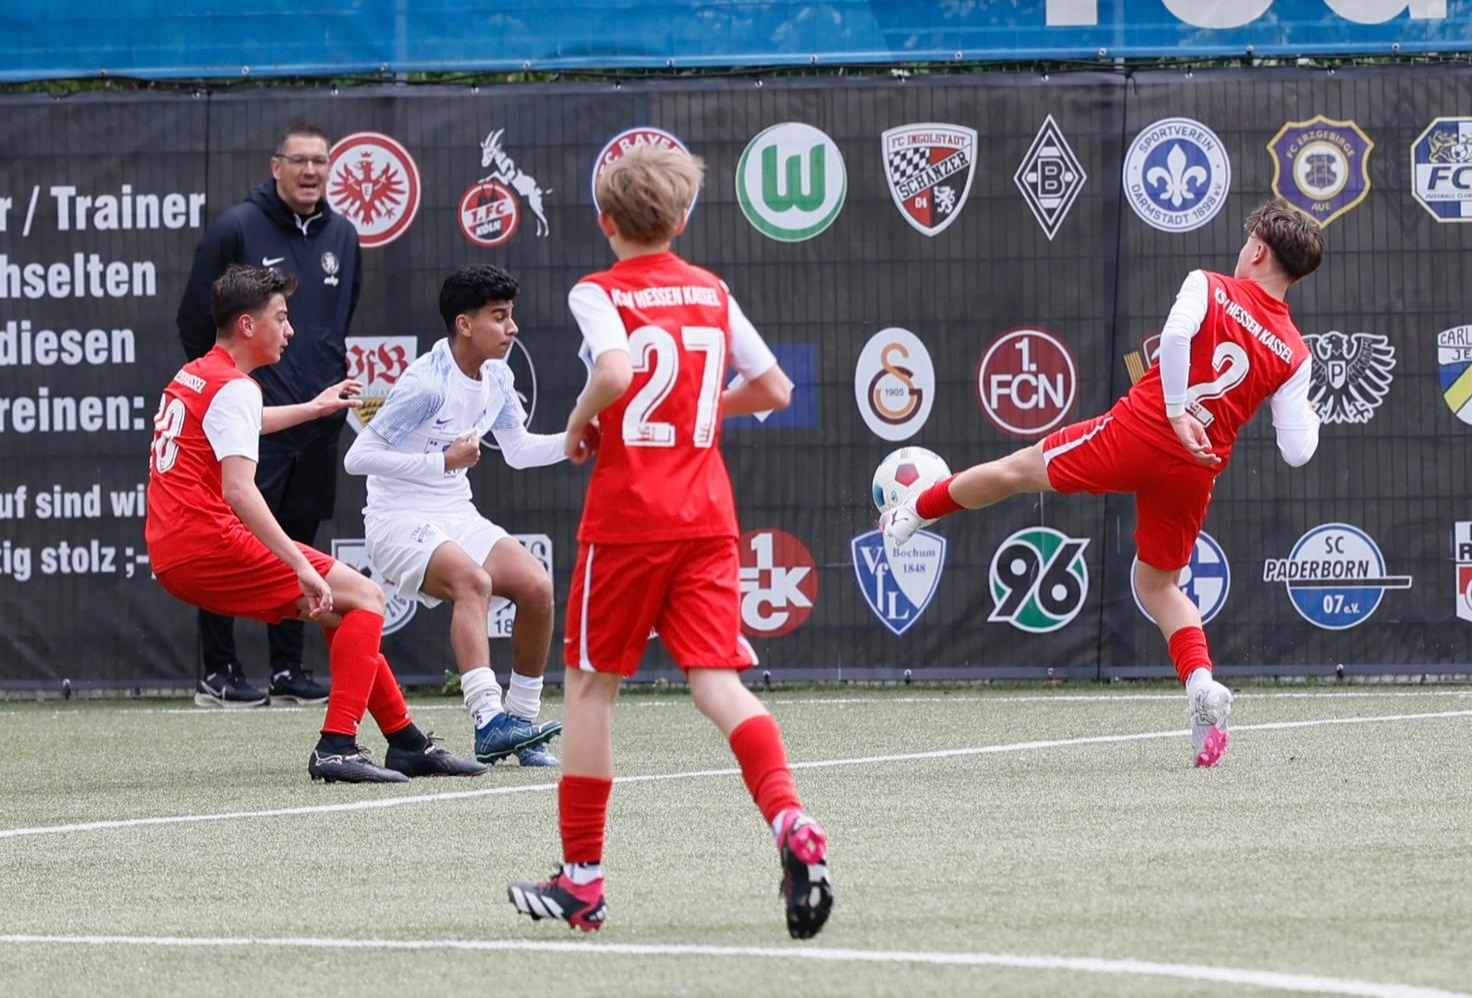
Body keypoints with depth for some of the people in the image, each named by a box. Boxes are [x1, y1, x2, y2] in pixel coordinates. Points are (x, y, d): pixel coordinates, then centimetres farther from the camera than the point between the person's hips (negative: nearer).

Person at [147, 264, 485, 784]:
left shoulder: (192, 377, 19)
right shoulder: (234, 388, -12)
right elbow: (238, 489, -26)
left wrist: (314, 407, 58)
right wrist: (301, 568, -30)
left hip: (172, 555, 10)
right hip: (209, 545, -10)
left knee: (339, 608, 19)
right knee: (364, 597, -8)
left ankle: (407, 741, 21)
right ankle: (336, 747, -18)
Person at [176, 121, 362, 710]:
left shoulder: (341, 236, 11)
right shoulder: (237, 229, -6)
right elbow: (195, 321, -2)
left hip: (317, 418, 5)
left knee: (298, 546, 9)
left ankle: (288, 671, 14)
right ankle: (217, 673, -1)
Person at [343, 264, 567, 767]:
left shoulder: (496, 377, 4)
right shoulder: (426, 383, -21)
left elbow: (518, 450, 19)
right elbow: (358, 457, -21)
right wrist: (444, 461, -25)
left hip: (456, 517, 8)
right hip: (400, 522, -8)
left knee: (536, 585, -13)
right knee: (473, 580, -34)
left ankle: (521, 724, -1)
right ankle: (489, 724, -41)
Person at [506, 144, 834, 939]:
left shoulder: (599, 293, -4)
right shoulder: (711, 292, 11)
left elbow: (615, 373, -24)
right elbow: (774, 388, 15)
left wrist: (579, 425, -6)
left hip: (627, 516, -4)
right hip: (708, 515, 4)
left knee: (590, 684, 9)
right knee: (717, 683, -2)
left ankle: (582, 877, 12)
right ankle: (792, 825, -27)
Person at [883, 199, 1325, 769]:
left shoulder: (1208, 287, -1)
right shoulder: (1294, 355, 6)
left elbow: (1177, 334, -24)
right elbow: (1296, 451, 2)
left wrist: (1177, 412, -20)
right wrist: (1310, 420, 23)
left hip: (1137, 431, -3)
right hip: (1197, 470, 3)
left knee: (1017, 469, 19)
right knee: (1158, 584, 21)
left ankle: (915, 513, 38)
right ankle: (1200, 682, -2)